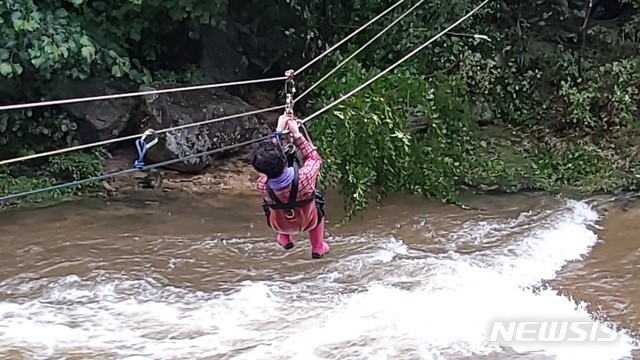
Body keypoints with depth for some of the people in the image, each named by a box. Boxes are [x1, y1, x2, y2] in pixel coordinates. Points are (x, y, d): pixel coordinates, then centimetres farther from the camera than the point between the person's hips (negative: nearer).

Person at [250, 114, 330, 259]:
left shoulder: (263, 186, -35)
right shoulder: (304, 178, -42)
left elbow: (269, 164, -15)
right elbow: (314, 157, -19)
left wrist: (278, 132, -13)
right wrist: (296, 133, -19)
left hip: (280, 225, 1)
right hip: (307, 222, -1)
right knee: (318, 202, 31)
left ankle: (285, 239, 45)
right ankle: (318, 248, 42)